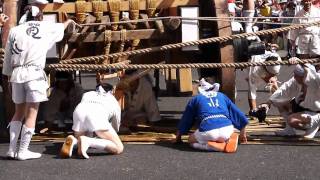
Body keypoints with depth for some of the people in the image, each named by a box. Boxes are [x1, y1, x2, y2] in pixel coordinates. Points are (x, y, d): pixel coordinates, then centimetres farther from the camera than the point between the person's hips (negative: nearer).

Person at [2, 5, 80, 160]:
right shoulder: (46, 27, 6)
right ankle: (23, 151, 1)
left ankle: (12, 149, 12)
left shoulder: (15, 30, 11)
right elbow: (60, 27, 28)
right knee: (31, 114, 1)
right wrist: (68, 21, 49)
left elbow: (8, 56, 11)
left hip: (17, 74, 4)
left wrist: (8, 75, 20)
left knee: (19, 113, 15)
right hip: (34, 73, -4)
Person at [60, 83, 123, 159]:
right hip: (98, 116, -3)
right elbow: (116, 127, 45)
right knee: (119, 148, -2)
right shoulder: (114, 101, 38)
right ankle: (87, 141, -23)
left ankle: (72, 141, -9)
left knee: (78, 139, 28)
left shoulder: (87, 94, 43)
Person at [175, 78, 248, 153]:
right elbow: (236, 112, 29)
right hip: (227, 129, 3)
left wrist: (178, 136, 42)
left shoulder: (195, 99, 22)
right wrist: (243, 132, 39)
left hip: (208, 132, -3)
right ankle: (227, 141, 2)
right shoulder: (222, 96, 27)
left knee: (191, 140, 23)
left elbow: (186, 119, 30)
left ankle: (211, 145, -4)